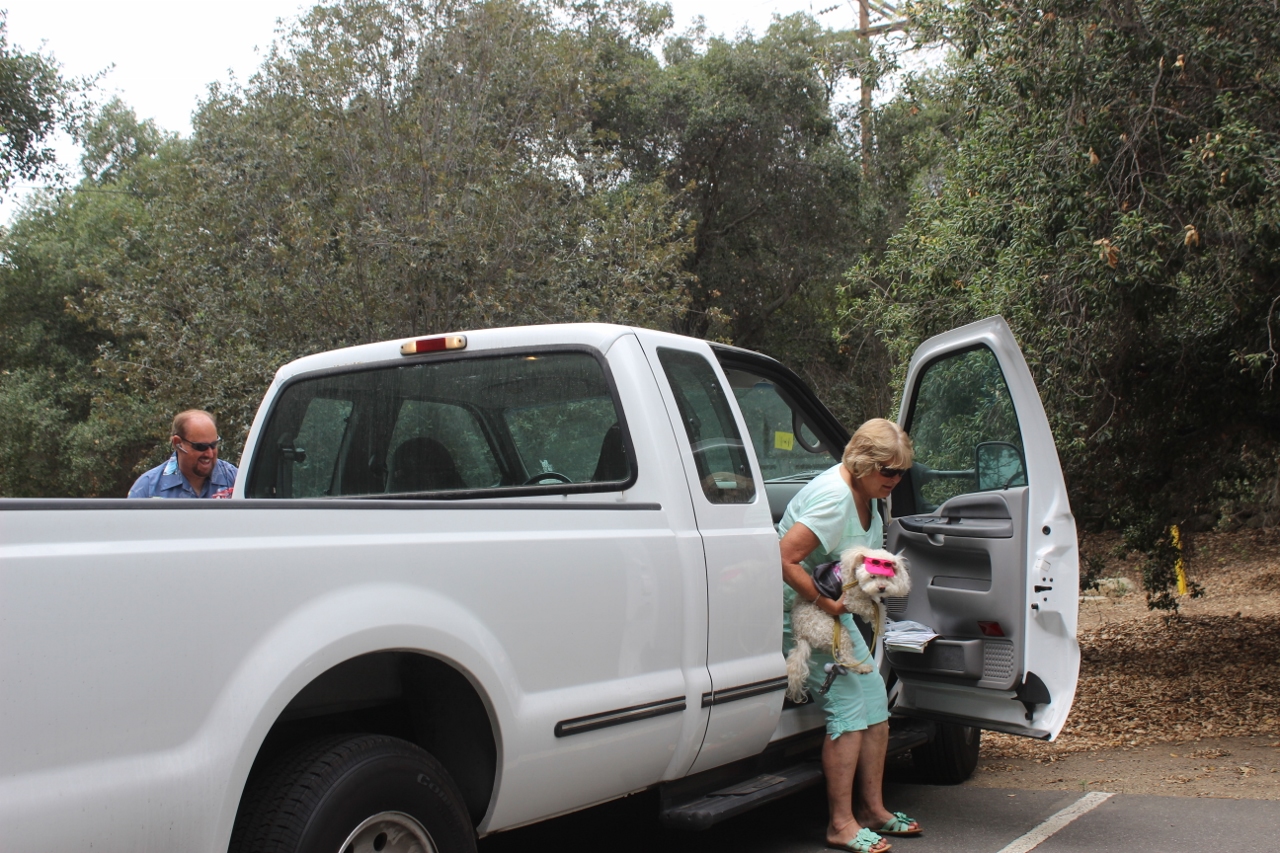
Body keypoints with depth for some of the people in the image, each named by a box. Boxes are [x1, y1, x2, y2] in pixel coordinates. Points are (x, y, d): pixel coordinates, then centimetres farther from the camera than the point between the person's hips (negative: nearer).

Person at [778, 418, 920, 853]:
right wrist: (826, 603, -25)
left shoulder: (869, 494, 4)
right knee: (848, 702, -14)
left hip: (834, 608, 10)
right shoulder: (834, 497, -26)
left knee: (874, 695, 7)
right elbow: (783, 560, -32)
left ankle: (872, 808, 19)